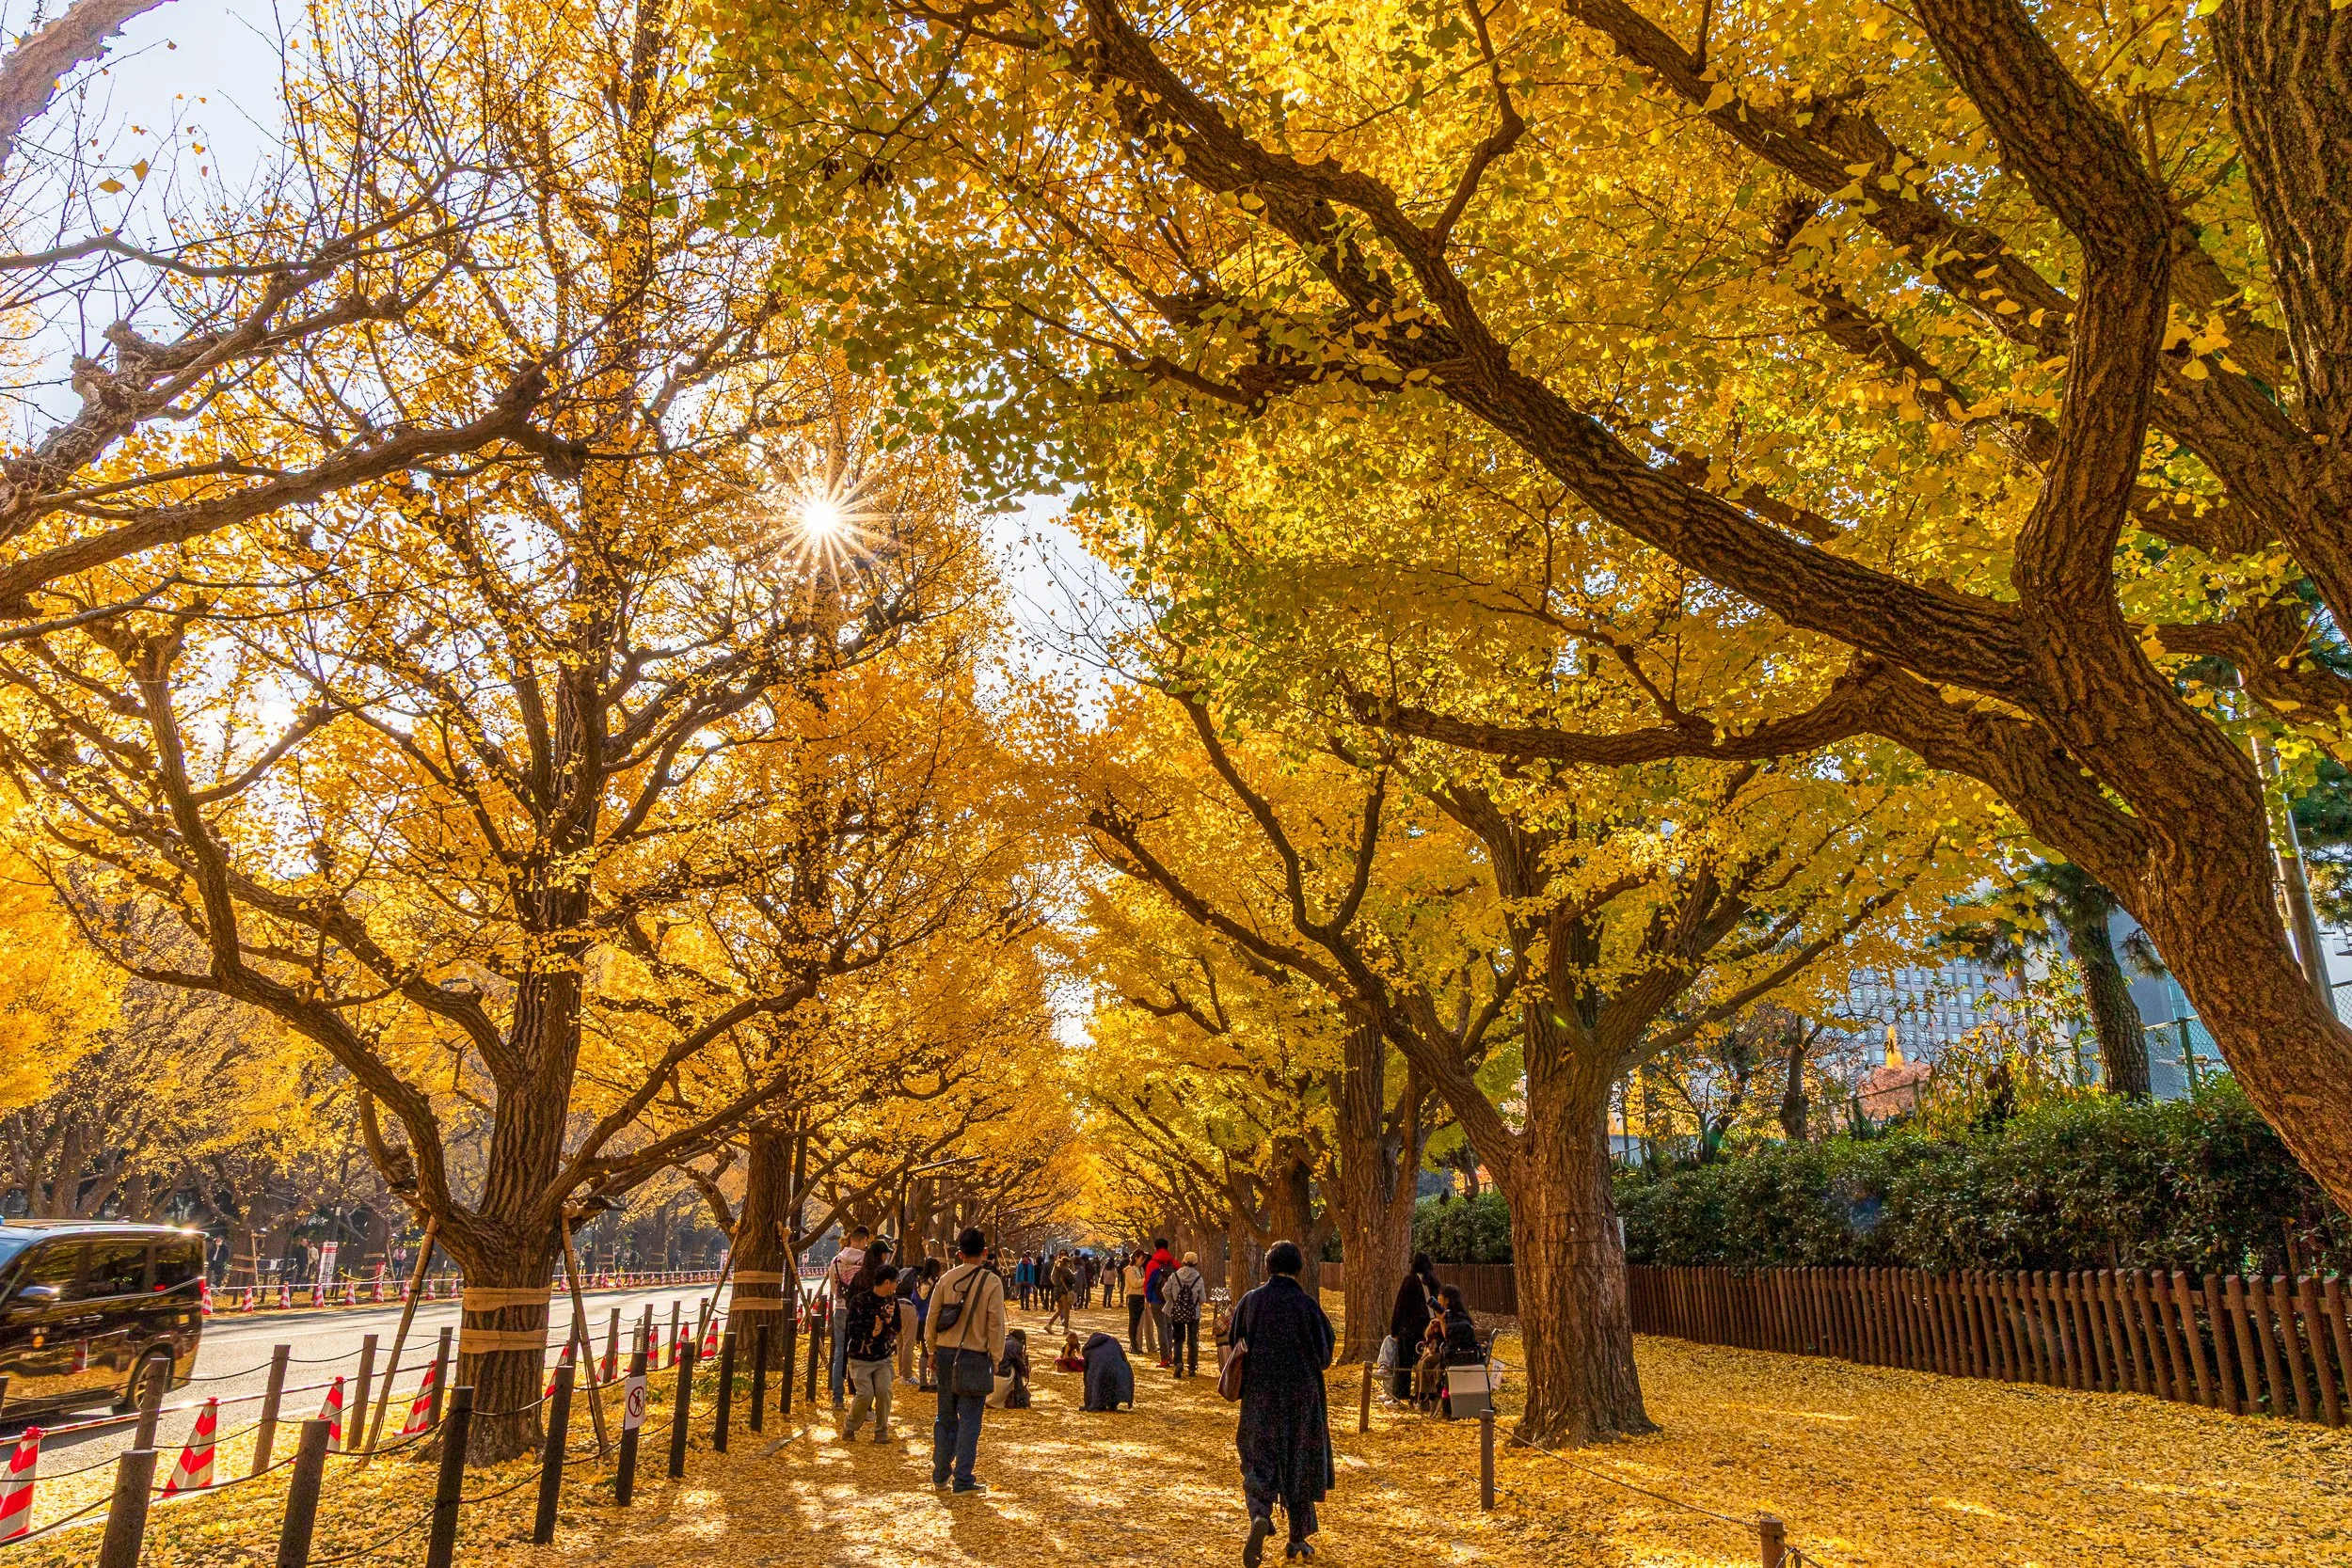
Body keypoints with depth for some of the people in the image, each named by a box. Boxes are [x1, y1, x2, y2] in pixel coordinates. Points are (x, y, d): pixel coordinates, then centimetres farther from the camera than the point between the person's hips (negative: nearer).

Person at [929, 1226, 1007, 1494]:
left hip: (945, 1354, 4)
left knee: (945, 1417, 16)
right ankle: (963, 1479, 6)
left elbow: (933, 1317, 4)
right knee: (969, 1421, 4)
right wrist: (995, 1360, 2)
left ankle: (941, 1474, 24)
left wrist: (932, 1352, 15)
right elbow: (996, 1324, -8)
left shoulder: (946, 1278, 1)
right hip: (975, 1357, -4)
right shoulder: (992, 1282, -9)